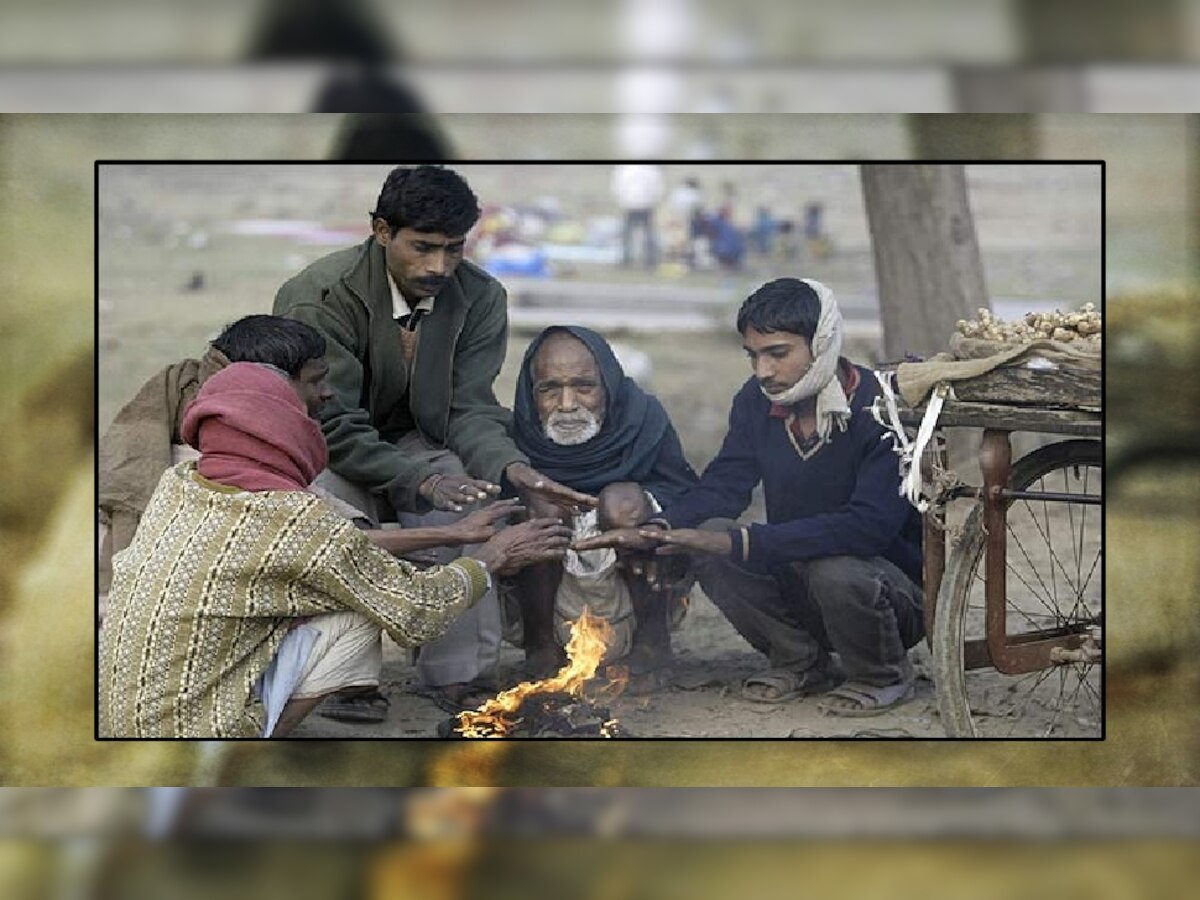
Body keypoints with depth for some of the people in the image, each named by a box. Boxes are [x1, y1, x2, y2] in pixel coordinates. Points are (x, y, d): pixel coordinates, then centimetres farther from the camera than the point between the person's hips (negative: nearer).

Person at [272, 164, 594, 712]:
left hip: (412, 446, 3)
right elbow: (333, 427, -26)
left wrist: (512, 468, -33)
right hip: (323, 453, -3)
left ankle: (461, 674, -21)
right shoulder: (318, 296, -23)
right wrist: (422, 481, -41)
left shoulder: (480, 297, -10)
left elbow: (470, 410, -10)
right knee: (339, 506, -36)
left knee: (465, 505, -28)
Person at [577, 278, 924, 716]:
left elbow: (868, 526, -34)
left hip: (898, 587, -5)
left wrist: (741, 542, -39)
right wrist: (656, 530, -25)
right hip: (800, 574, 5)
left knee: (836, 570, -37)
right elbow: (722, 486, -3)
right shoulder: (757, 401, -2)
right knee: (710, 540, -18)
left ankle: (884, 676, -4)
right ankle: (801, 663, 3)